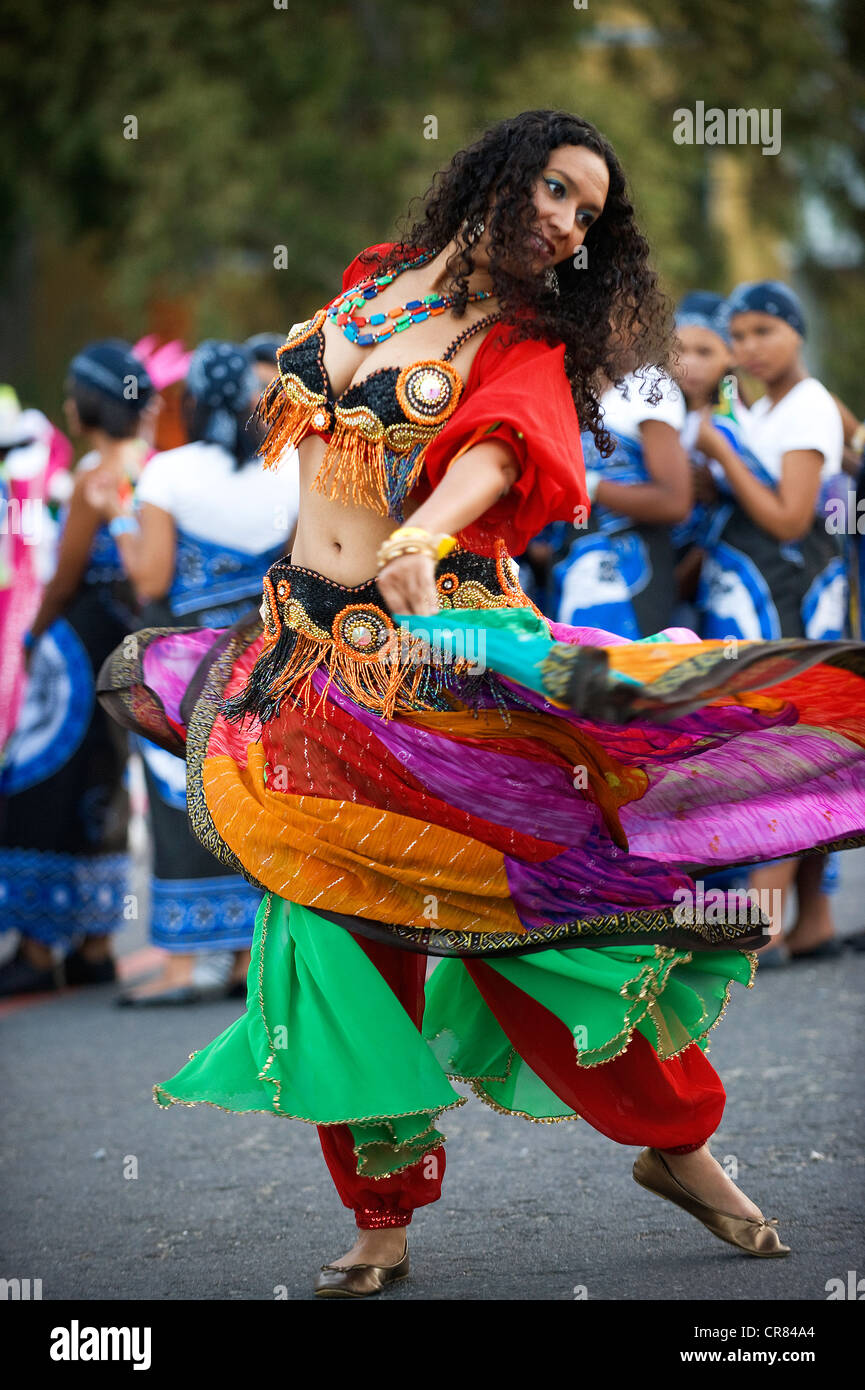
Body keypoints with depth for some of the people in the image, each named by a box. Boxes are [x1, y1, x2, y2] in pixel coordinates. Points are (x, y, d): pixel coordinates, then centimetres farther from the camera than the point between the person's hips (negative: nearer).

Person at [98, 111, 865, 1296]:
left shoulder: (526, 348, -2)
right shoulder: (371, 285, 11)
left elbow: (493, 453, -23)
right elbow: (290, 426, 23)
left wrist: (419, 540, -43)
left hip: (435, 650, -4)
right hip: (308, 647, 4)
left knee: (541, 887, -8)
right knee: (335, 919, 1)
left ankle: (676, 1142, 12)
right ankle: (380, 1222, 11)